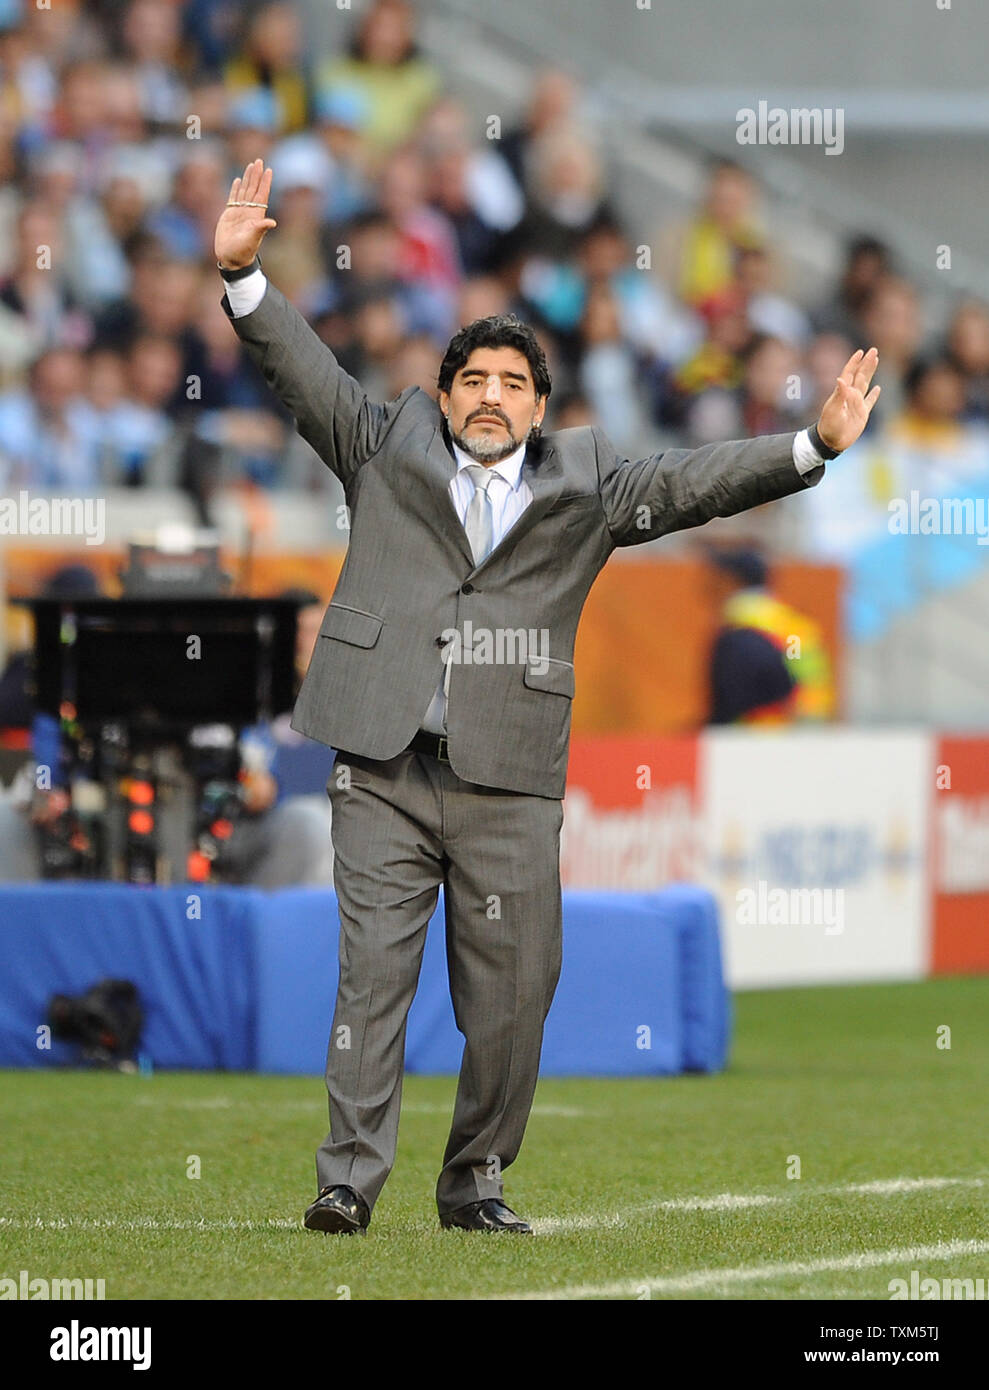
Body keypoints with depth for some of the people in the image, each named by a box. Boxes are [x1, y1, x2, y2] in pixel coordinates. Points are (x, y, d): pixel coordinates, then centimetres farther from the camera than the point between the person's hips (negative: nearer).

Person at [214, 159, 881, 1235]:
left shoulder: (584, 488, 14)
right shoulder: (387, 450, 13)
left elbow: (691, 482, 11)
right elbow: (304, 371, 8)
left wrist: (815, 446, 1)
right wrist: (242, 274, -5)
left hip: (509, 784, 1)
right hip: (383, 771, -1)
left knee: (509, 997, 2)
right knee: (371, 967, -6)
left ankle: (474, 1181, 15)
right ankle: (349, 1178, -6)